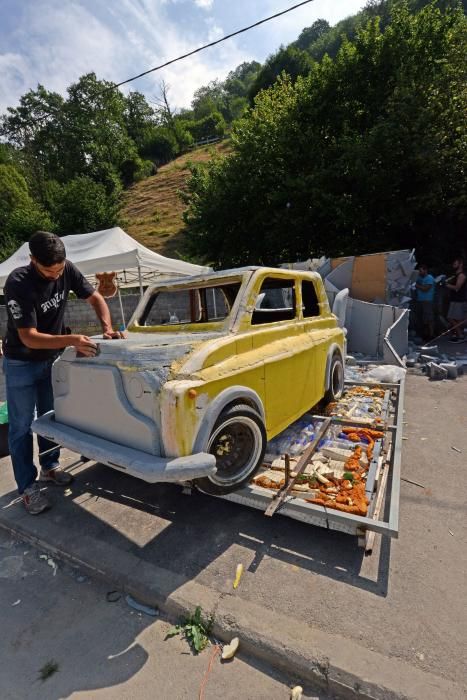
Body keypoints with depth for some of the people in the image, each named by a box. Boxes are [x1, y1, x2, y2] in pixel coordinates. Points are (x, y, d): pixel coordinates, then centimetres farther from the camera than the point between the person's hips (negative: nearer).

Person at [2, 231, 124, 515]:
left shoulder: (67, 270, -14)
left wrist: (108, 328, -20)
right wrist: (72, 340, -42)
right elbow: (29, 338, -30)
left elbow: (95, 298, -4)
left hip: (52, 358, 5)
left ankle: (49, 467, 33)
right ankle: (28, 487, 16)